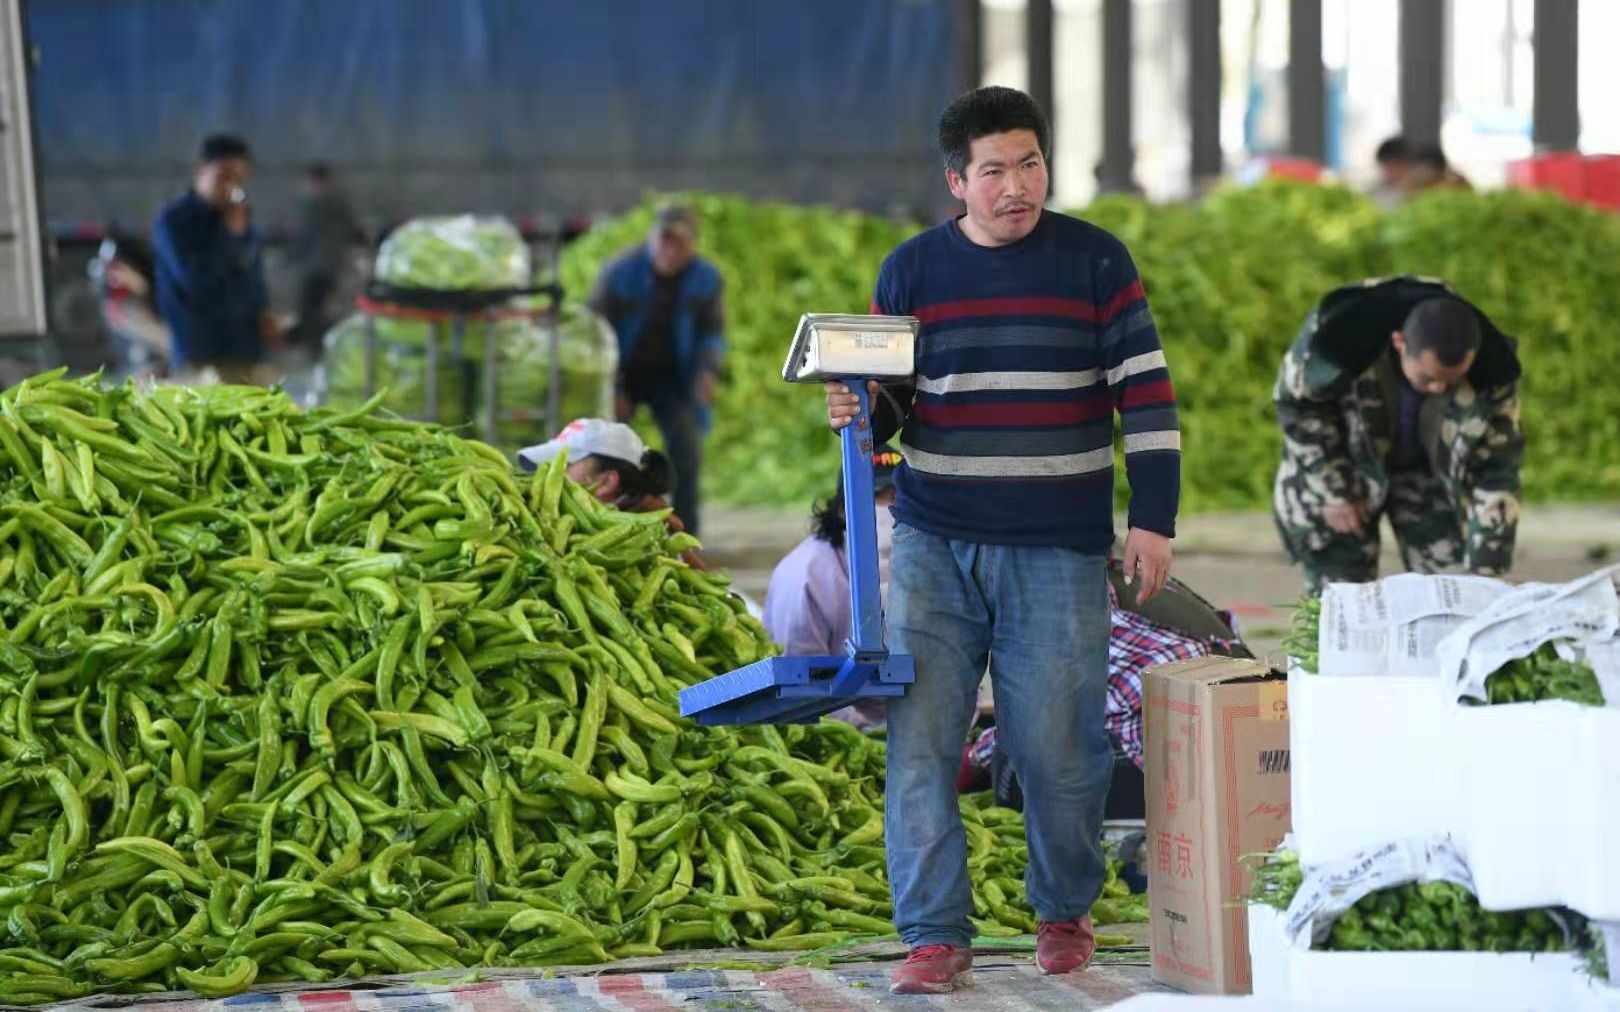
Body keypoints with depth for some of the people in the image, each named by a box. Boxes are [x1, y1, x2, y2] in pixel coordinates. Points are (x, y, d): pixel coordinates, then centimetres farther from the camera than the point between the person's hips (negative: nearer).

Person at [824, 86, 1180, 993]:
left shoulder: (1095, 261, 1)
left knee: (1059, 749, 1)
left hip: (1058, 553, -2)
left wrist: (1155, 522, -4)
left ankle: (1066, 915, 23)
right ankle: (937, 936, 1)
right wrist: (857, 414, -10)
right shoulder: (911, 271, 6)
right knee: (920, 745, -6)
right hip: (935, 547, 2)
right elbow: (890, 406, 14)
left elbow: (1147, 395, 2)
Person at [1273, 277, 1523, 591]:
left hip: (1428, 470, 1)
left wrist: (1485, 568, -24)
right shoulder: (1339, 334, -34)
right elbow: (1296, 404, -15)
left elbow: (1496, 473, -20)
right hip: (1343, 464, -1)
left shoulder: (1491, 374, -28)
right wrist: (1331, 492, -15)